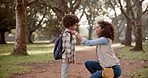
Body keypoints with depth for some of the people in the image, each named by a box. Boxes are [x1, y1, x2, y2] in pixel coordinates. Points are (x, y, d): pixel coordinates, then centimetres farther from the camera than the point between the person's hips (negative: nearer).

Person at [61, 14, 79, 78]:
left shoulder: (69, 33, 15)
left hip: (66, 57, 10)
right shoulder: (67, 34, -17)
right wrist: (70, 57, -18)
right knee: (64, 71, -3)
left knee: (64, 71, 14)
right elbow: (67, 47, -21)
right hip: (66, 57, -10)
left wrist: (70, 57, 22)